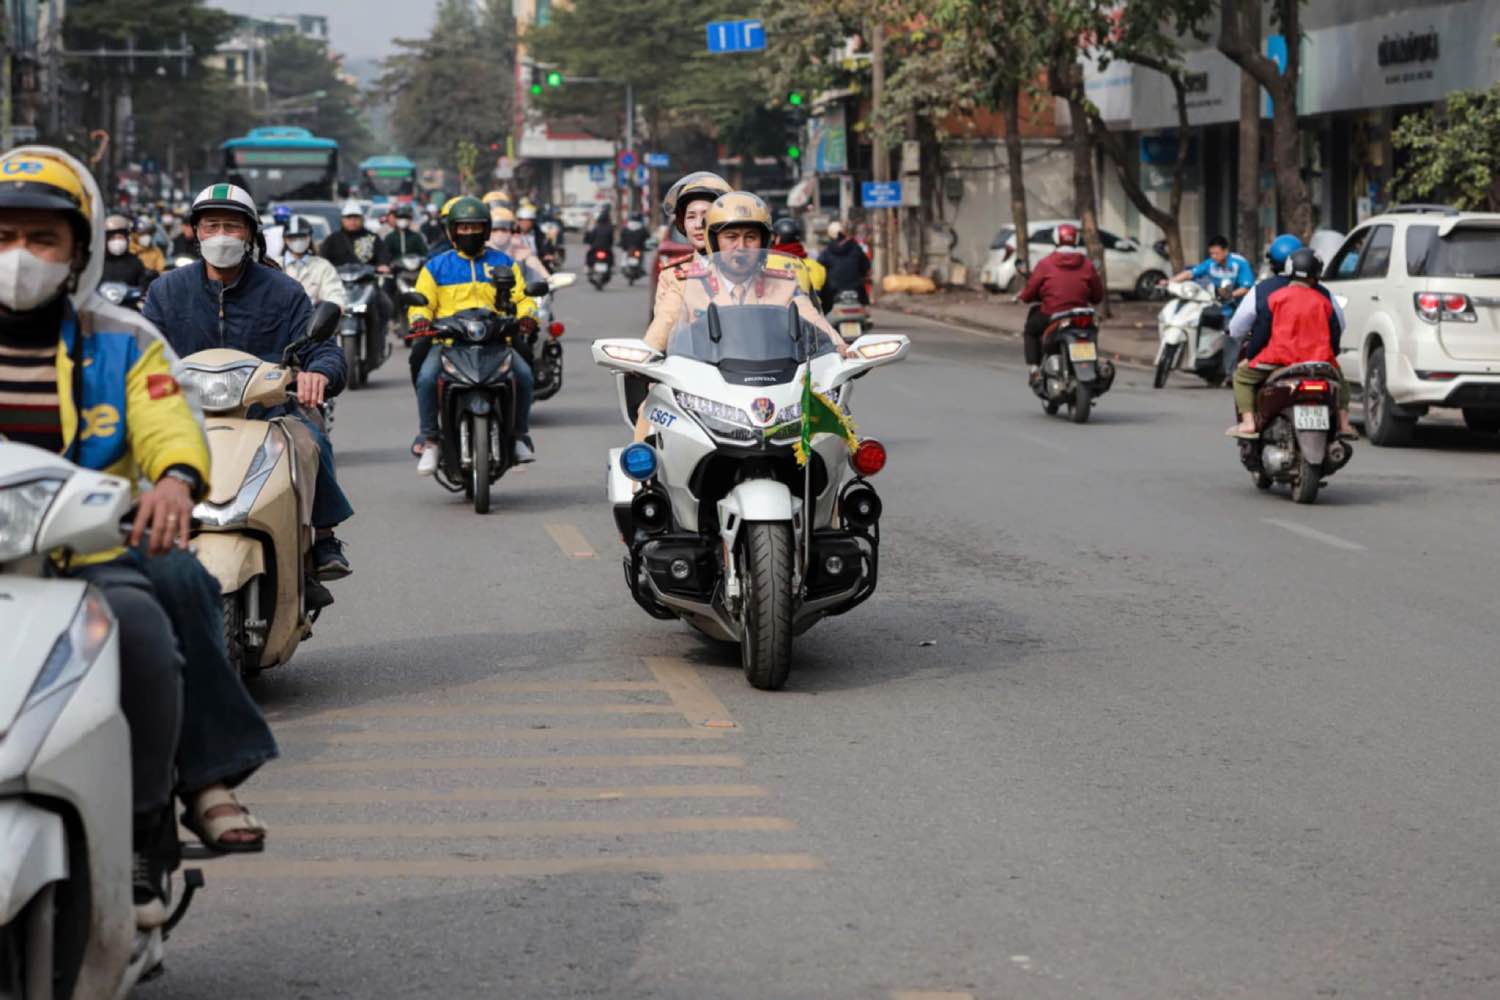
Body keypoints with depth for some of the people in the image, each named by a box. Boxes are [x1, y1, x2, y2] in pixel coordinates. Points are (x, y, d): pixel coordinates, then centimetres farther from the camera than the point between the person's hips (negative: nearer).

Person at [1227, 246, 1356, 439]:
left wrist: (1249, 356, 11)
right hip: (1318, 361, 3)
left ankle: (1248, 422, -3)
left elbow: (1261, 331, -2)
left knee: (1242, 376, 14)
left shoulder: (1274, 296, -1)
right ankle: (1343, 424, 19)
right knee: (1339, 381, 32)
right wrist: (1330, 355, 29)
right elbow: (1336, 332, 11)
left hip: (1279, 359, -3)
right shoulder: (1323, 300, 7)